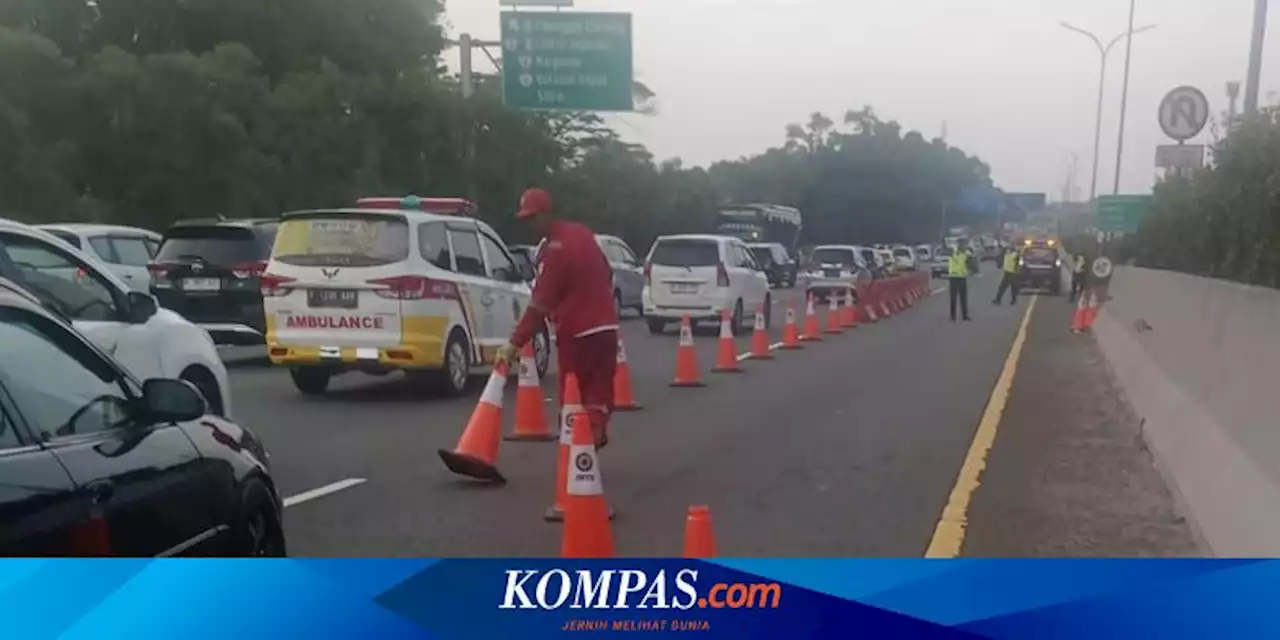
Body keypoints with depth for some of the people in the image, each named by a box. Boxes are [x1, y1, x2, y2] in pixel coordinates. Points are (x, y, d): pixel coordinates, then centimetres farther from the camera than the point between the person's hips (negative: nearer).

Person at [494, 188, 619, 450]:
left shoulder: (555, 249, -16)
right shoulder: (583, 233, 10)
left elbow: (540, 303, -20)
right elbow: (607, 275, 20)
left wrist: (515, 343, -21)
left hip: (577, 332, -8)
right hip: (605, 326, 8)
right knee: (598, 392, 8)